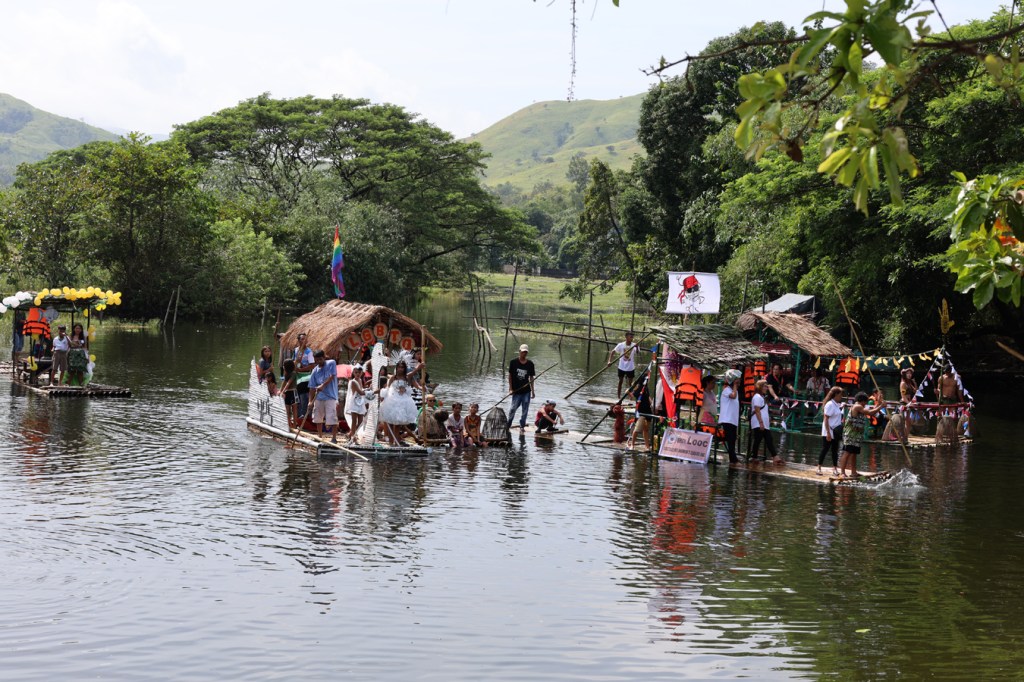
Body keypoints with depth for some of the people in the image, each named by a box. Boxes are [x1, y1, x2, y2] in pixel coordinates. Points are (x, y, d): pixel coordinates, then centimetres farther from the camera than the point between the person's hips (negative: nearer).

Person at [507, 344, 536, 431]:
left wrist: (532, 391, 8)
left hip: (526, 391, 2)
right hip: (516, 391, -2)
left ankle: (522, 426, 16)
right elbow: (510, 375, 2)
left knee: (525, 410, 4)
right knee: (513, 408, -1)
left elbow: (531, 378, 9)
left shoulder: (530, 364, 3)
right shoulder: (513, 362, -2)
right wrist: (510, 388, -4)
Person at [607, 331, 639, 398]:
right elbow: (612, 352, -7)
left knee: (630, 383, 5)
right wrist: (609, 361, -20)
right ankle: (618, 396, 22)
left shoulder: (634, 345, -11)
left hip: (630, 368, -1)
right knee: (620, 381, 11)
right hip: (622, 367, 1)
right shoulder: (621, 345, -10)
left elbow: (637, 353, -26)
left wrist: (636, 347, -47)